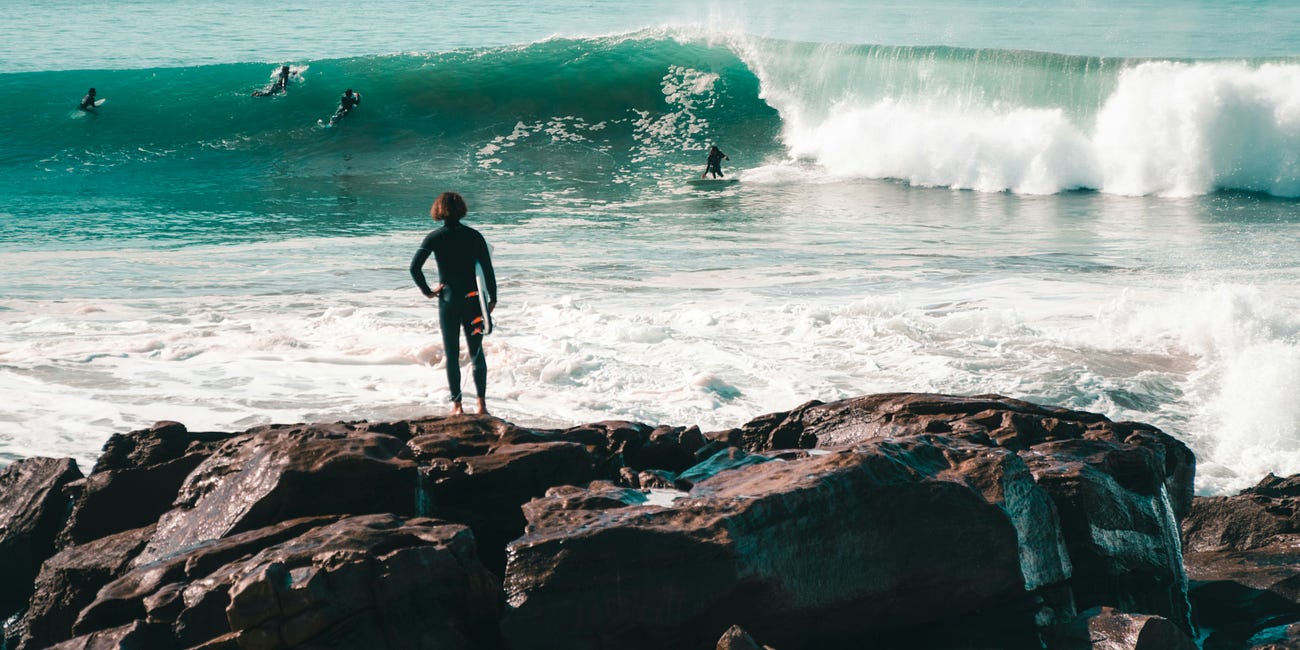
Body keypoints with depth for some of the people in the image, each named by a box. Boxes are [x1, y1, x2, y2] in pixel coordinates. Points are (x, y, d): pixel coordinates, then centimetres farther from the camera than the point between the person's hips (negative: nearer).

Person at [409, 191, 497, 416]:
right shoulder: (474, 236, -2)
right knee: (476, 353, 8)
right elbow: (488, 269, -3)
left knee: (452, 355, 7)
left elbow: (415, 267, -14)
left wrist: (427, 291, -2)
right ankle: (481, 403, 2)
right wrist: (492, 298, 4)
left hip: (448, 302, -1)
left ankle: (457, 405, 5)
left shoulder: (434, 237, -5)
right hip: (472, 300, 1)